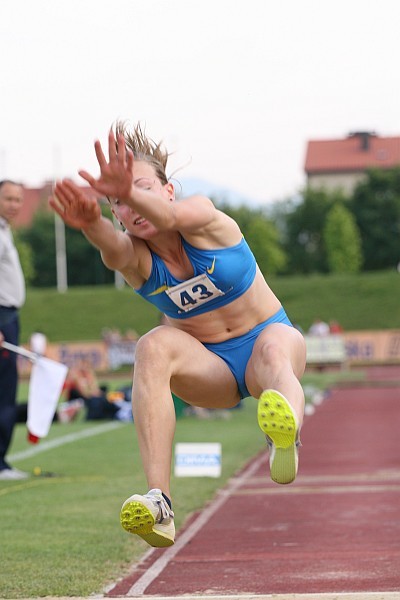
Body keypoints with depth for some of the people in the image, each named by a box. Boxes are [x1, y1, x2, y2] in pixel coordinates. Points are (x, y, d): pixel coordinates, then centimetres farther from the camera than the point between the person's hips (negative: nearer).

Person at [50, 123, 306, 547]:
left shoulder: (204, 216, -16)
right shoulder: (134, 254, -11)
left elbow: (170, 217, -41)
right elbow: (115, 252, -38)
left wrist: (132, 190, -64)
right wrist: (92, 224, -62)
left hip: (266, 337, -2)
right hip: (209, 367, 2)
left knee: (275, 348, -38)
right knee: (153, 346, -31)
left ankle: (285, 436, -74)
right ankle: (158, 502, -45)